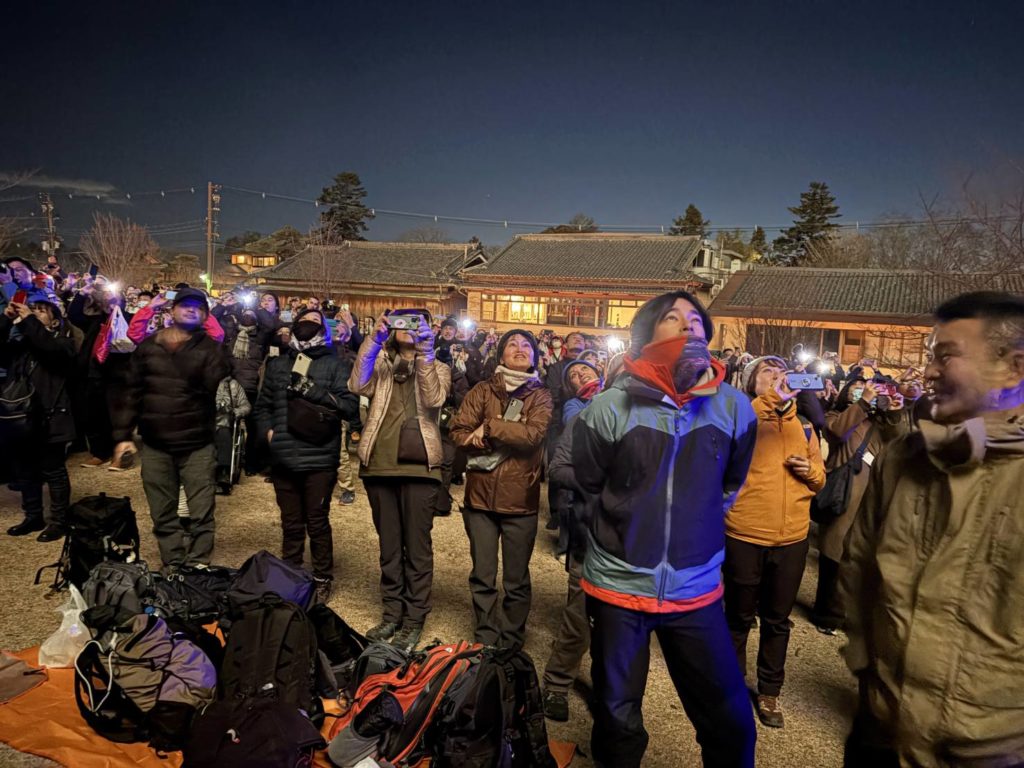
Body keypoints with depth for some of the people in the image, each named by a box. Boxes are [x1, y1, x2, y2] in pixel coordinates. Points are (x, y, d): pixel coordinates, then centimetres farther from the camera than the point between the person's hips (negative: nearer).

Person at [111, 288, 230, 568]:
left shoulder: (210, 347, 0)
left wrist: (178, 348, -18)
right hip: (155, 445, 3)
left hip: (197, 445, -3)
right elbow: (132, 391, 9)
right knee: (163, 515, 11)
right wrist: (123, 434, 6)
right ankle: (173, 567, 22)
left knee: (201, 514, -1)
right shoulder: (148, 346, 7)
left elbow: (210, 382, -18)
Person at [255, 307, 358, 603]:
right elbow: (263, 405, 22)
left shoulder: (336, 365, 2)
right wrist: (268, 431, 4)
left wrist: (312, 389, -15)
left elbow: (350, 405, -10)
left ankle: (322, 580, 19)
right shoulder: (278, 365, 16)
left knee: (317, 523, 4)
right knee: (291, 523, 14)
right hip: (283, 458, 4)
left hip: (320, 459, -4)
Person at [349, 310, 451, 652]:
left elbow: (434, 399, -13)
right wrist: (374, 340, -14)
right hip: (379, 464, 3)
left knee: (417, 545, 3)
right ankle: (392, 612, 25)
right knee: (389, 545, 13)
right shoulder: (380, 364, 13)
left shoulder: (437, 368, 8)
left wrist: (425, 350, -18)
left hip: (419, 466, -2)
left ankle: (414, 619, 14)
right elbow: (358, 386, -8)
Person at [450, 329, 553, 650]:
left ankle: (511, 646, 28)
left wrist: (488, 429, -13)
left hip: (520, 500, -1)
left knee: (516, 582, 10)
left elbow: (533, 434, -15)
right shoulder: (482, 391, 6)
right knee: (483, 578, 10)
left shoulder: (540, 396, 3)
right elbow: (459, 432, -4)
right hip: (480, 495, 1)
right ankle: (485, 643, 26)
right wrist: (508, 440, -17)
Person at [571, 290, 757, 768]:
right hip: (618, 586, -1)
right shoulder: (608, 408, -12)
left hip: (696, 590, 2)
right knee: (617, 721, 15)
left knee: (732, 725, 7)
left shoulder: (735, 409, -4)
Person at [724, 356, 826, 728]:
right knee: (739, 617, 13)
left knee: (777, 619, 17)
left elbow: (819, 478, 16)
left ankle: (769, 690, 35)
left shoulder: (803, 424, 10)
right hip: (745, 535, -4)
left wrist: (811, 471, -7)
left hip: (792, 537, 4)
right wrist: (771, 398, -33)